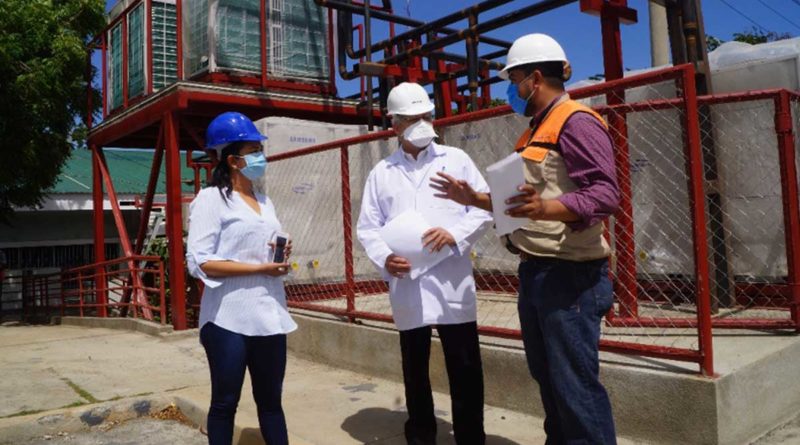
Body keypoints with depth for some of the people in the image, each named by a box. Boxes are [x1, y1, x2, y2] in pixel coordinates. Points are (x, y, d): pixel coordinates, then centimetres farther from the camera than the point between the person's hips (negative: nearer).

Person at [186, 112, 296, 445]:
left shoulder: (264, 201, 15)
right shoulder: (211, 199, -6)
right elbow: (199, 263, -15)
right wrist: (260, 268, -18)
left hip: (270, 315, 6)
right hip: (229, 319, -6)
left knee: (270, 399, 13)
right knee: (225, 402, 7)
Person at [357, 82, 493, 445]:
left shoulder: (456, 159, 8)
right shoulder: (381, 172, 11)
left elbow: (485, 208, 3)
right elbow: (367, 226, 7)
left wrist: (456, 234, -14)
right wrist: (384, 258, -12)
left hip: (453, 283, -1)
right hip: (406, 286, 1)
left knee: (465, 368, 4)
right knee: (414, 369, 13)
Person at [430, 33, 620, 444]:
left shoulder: (576, 121, -11)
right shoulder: (536, 131, 20)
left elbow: (605, 193, -23)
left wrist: (547, 207, -38)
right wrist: (473, 199, 21)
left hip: (569, 275, -10)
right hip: (534, 273, 10)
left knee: (576, 385, -4)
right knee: (549, 381, 16)